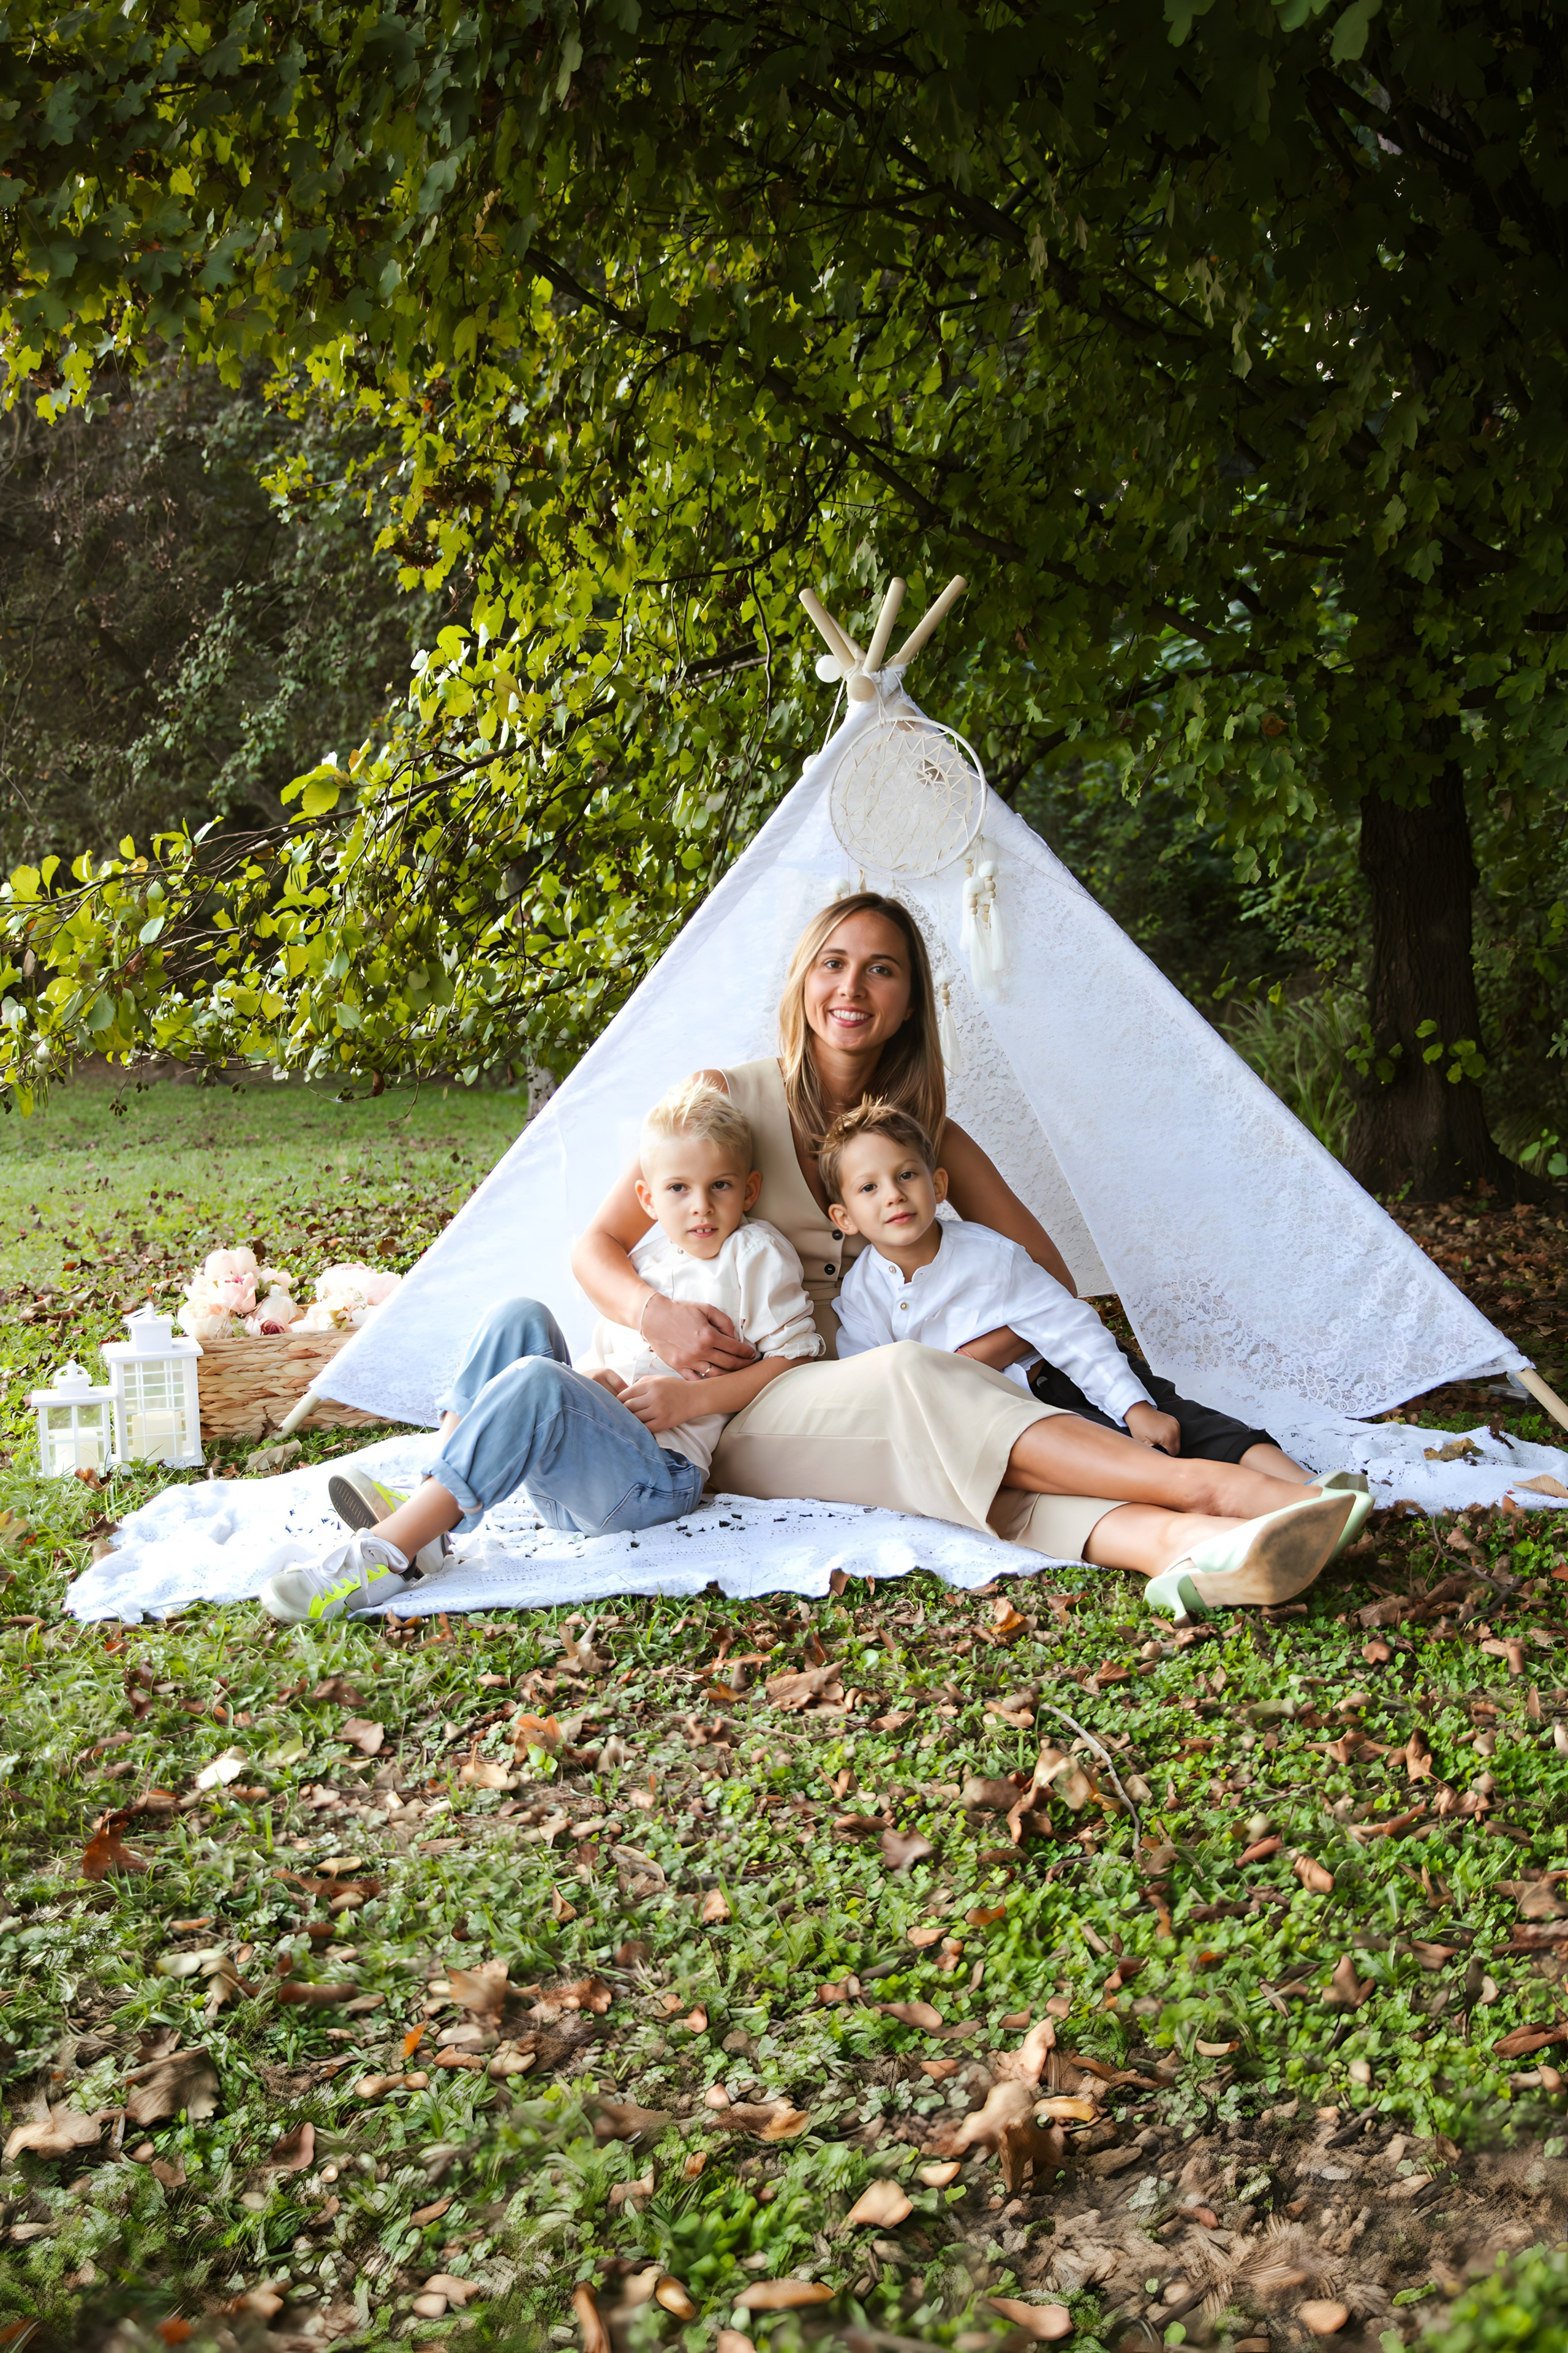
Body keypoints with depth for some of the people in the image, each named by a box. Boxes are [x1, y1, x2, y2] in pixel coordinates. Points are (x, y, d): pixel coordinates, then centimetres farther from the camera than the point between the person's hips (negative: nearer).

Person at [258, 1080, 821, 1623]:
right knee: (519, 1319, -11)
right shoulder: (647, 1252, 20)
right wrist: (592, 1377, 2)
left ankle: (389, 1552, -38)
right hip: (568, 1477, 7)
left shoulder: (757, 1254, 2)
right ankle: (430, 1505, -24)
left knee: (536, 1381, -32)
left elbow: (796, 1358, -3)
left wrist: (693, 1397, -13)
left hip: (659, 1477, -7)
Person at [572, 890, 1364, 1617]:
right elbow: (596, 1246, 2)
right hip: (738, 1425, -3)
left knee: (984, 1453, -33)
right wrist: (654, 1311, -21)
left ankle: (1182, 1544, -61)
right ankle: (1209, 1484, -50)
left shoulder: (928, 1133, 9)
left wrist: (962, 1367, -11)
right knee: (905, 1377, -35)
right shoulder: (725, 1099, 0)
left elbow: (1052, 1286, 8)